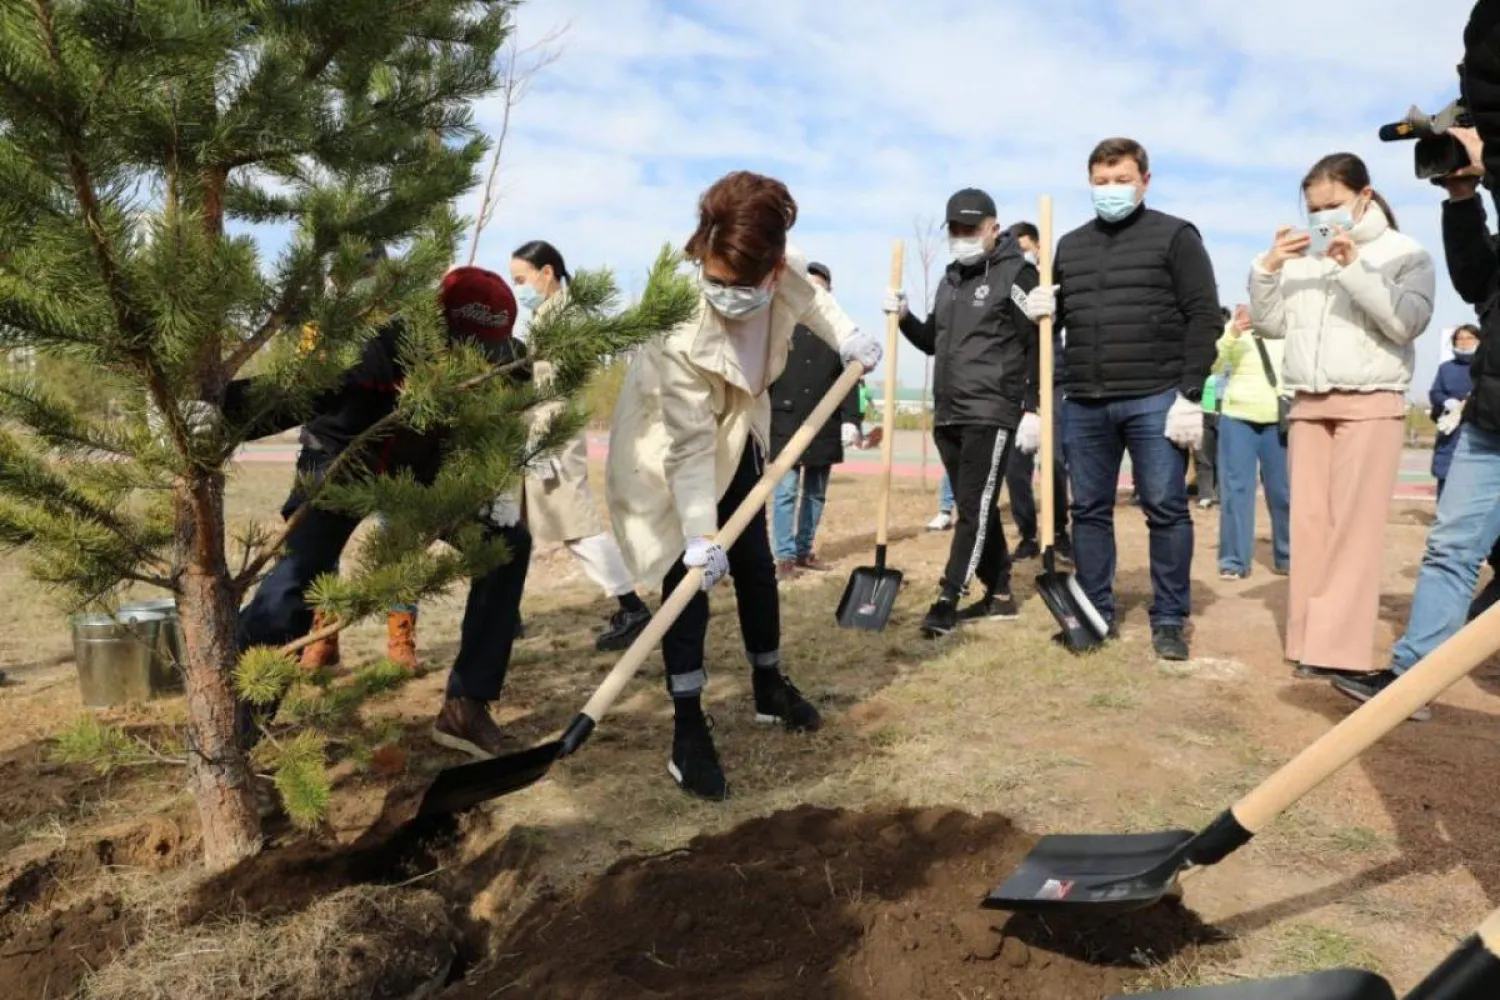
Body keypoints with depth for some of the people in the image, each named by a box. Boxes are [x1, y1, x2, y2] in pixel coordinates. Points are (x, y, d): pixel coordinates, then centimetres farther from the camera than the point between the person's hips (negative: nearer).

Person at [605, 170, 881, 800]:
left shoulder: (783, 273, -25)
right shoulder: (679, 329, -39)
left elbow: (809, 297, 4)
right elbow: (691, 446, -35)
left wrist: (846, 337, -10)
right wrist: (699, 534, -38)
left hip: (737, 433, 6)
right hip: (668, 449, -5)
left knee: (755, 564, 13)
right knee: (690, 575, -12)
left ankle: (769, 685, 33)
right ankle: (688, 732, -3)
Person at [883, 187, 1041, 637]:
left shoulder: (1016, 274, -4)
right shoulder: (950, 280, 18)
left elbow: (1038, 345, -9)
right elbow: (932, 343, 26)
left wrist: (1033, 407, -16)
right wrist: (904, 317, 8)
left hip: (992, 412, -8)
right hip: (947, 414, 8)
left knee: (975, 507, -9)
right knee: (974, 507, 11)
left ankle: (947, 600, -10)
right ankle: (999, 593, 20)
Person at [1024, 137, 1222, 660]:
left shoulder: (1175, 236, 2)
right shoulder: (1070, 245, 16)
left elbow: (1204, 316, -5)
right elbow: (1057, 318, 24)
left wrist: (1190, 394, -13)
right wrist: (1043, 310, -1)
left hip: (1155, 400, -4)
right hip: (1083, 402, 5)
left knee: (1166, 510, -1)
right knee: (1089, 510, 8)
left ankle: (1169, 620, 10)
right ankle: (1096, 613, 19)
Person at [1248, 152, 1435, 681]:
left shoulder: (1404, 253, 3)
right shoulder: (1301, 258, 13)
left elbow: (1406, 323, -10)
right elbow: (1270, 325, 10)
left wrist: (1356, 269, -18)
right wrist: (1267, 270, -4)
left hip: (1371, 405, -4)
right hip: (1307, 405, 4)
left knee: (1354, 525, -9)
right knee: (1309, 522, 1)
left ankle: (1340, 650, -10)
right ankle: (1309, 641, 4)